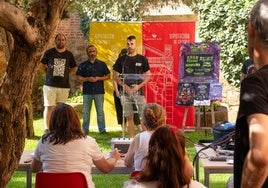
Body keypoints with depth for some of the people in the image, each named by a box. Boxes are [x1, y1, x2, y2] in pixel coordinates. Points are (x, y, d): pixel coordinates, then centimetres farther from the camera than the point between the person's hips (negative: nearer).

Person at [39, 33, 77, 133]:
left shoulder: (69, 54, 7)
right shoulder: (49, 52, 2)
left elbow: (74, 68, 19)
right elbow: (41, 65, 11)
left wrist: (65, 72, 10)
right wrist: (49, 72, 6)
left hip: (64, 86, 2)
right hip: (50, 85, -2)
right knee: (49, 107, -4)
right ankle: (46, 129, -1)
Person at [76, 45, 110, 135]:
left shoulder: (102, 64, 8)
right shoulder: (83, 65, 8)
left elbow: (108, 76, 8)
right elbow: (78, 78, 5)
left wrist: (98, 78, -8)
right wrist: (87, 79, -11)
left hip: (99, 91, 0)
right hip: (87, 91, 1)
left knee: (100, 111, 1)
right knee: (86, 111, 4)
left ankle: (102, 129, 5)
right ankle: (85, 129, 11)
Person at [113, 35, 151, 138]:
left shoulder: (142, 59, 4)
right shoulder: (121, 59, 7)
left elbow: (148, 76, 4)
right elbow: (115, 76, 7)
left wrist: (139, 86, -10)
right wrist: (124, 86, -7)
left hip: (138, 91, -1)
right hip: (125, 91, 1)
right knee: (129, 117, 5)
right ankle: (131, 138, 11)